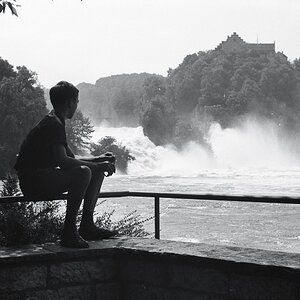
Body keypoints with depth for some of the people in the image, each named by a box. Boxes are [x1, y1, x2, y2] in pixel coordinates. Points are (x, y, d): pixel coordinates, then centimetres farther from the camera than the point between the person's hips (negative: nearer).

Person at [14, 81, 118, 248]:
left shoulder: (55, 123, 18)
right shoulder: (53, 124, -15)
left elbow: (71, 159, 23)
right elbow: (62, 161, -26)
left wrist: (99, 160, 12)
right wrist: (98, 165, -19)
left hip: (44, 177, 11)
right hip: (33, 181, -11)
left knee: (97, 172, 11)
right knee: (83, 172, -31)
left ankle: (87, 226, 7)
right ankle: (69, 232, -27)